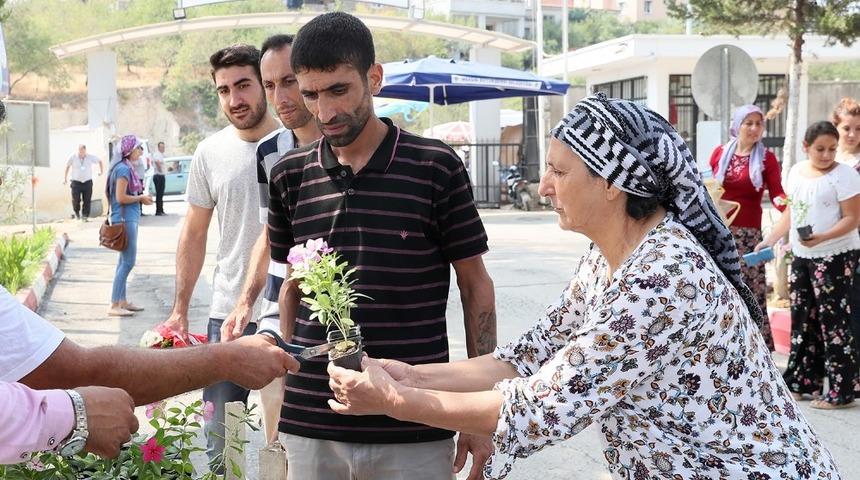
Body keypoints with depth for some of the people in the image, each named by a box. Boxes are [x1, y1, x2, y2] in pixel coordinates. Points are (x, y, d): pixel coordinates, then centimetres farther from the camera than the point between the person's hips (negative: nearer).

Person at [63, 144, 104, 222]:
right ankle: (76, 212, 23)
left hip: (87, 182, 1)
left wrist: (101, 171, 15)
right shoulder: (73, 158, -5)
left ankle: (84, 216, 4)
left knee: (87, 201, -4)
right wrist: (65, 178, 12)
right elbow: (67, 167, 11)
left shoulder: (90, 157, -2)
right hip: (76, 182, -1)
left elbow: (100, 161, 16)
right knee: (76, 200, -5)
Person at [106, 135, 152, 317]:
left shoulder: (128, 168, 14)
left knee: (124, 261, 14)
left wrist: (141, 198, 7)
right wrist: (140, 198, -9)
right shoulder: (124, 169, -16)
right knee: (128, 262, -9)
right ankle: (114, 305, -8)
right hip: (125, 219, -11)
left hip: (129, 218, 11)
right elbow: (121, 197, -20)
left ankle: (122, 301, 21)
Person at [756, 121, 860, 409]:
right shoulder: (796, 172, 11)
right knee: (802, 320, 11)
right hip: (801, 256, 7)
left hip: (835, 257, -7)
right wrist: (769, 241, 12)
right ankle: (803, 383, 22)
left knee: (833, 322, -6)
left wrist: (822, 237, -27)